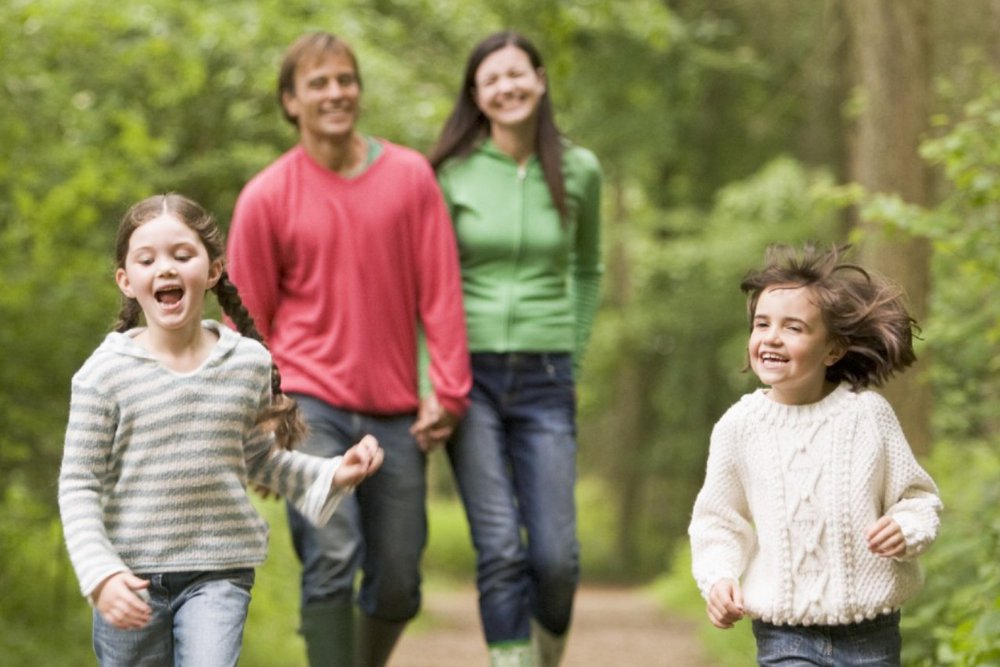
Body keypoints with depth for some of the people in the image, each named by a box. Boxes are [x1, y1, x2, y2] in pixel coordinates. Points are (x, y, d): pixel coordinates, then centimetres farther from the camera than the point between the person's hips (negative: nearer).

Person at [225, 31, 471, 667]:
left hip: (394, 412, 2)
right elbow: (247, 320, 4)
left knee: (398, 583, 7)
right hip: (309, 404, -2)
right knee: (333, 559, -16)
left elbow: (440, 291, 1)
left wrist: (448, 392, -4)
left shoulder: (411, 177, 1)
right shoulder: (266, 197, -3)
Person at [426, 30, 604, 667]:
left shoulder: (578, 170, 5)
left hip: (546, 381, 1)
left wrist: (575, 357, 13)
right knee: (500, 549, -11)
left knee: (556, 555, -4)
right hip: (470, 375, -1)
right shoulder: (453, 173, -1)